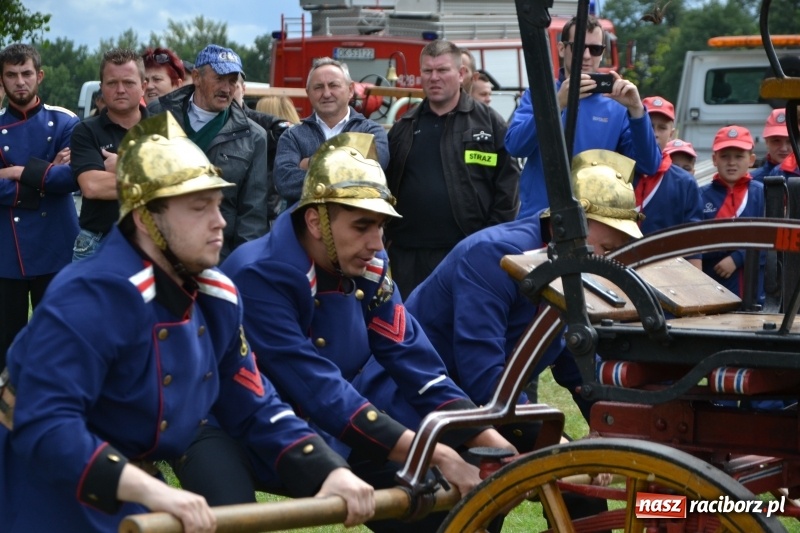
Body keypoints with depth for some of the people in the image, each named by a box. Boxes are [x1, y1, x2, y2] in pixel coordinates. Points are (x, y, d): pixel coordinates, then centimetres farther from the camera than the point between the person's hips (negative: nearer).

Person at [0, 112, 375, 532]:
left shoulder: (216, 297, 1)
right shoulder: (89, 300, -25)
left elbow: (253, 408, 7)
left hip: (132, 498, 8)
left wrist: (329, 472, -9)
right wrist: (150, 490, -42)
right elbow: (43, 428, -33)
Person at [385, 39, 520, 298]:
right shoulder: (403, 128, 13)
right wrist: (389, 238, 4)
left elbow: (508, 183, -1)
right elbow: (385, 186, 13)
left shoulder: (488, 123, 3)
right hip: (410, 255, 3)